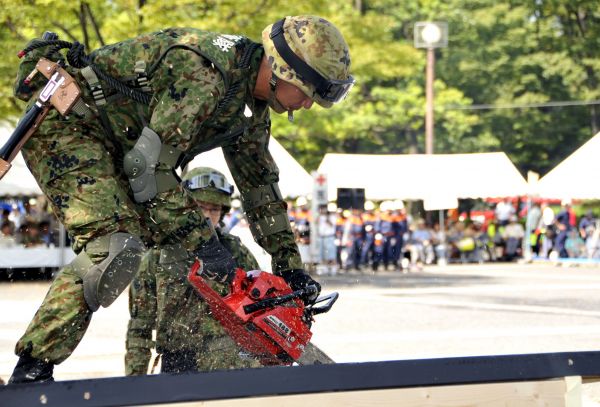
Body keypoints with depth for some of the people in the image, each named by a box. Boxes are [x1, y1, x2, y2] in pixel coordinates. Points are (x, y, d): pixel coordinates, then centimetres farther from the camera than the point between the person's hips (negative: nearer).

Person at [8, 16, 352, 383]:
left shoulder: (252, 108, 4)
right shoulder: (204, 74, -28)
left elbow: (259, 183, 15)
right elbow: (150, 166, -28)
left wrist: (290, 264, 13)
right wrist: (201, 245, -23)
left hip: (111, 144, 10)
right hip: (64, 121, -10)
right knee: (116, 246, -26)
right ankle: (31, 371, -24)